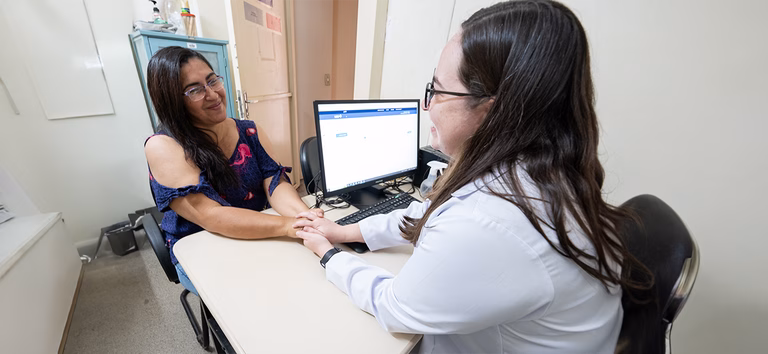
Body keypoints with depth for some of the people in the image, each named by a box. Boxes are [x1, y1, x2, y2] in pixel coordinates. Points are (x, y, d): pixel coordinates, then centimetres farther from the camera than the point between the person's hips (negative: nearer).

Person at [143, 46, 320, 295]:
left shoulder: (249, 131, 2)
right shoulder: (163, 147, -12)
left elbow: (275, 182, -8)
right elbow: (209, 215, -24)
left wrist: (304, 216, -31)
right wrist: (288, 225, -38)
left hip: (258, 240, 4)